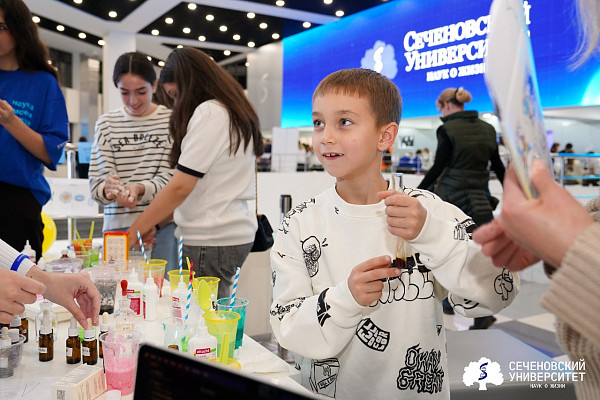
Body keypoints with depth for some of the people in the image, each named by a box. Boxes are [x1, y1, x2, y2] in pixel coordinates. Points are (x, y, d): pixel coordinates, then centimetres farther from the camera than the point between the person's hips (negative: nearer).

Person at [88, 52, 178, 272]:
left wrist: (140, 189, -24)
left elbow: (169, 178, -4)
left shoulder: (171, 120, 1)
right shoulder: (106, 123, 7)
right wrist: (108, 188, -22)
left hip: (163, 225, -1)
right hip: (118, 224, 2)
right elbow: (96, 180, 2)